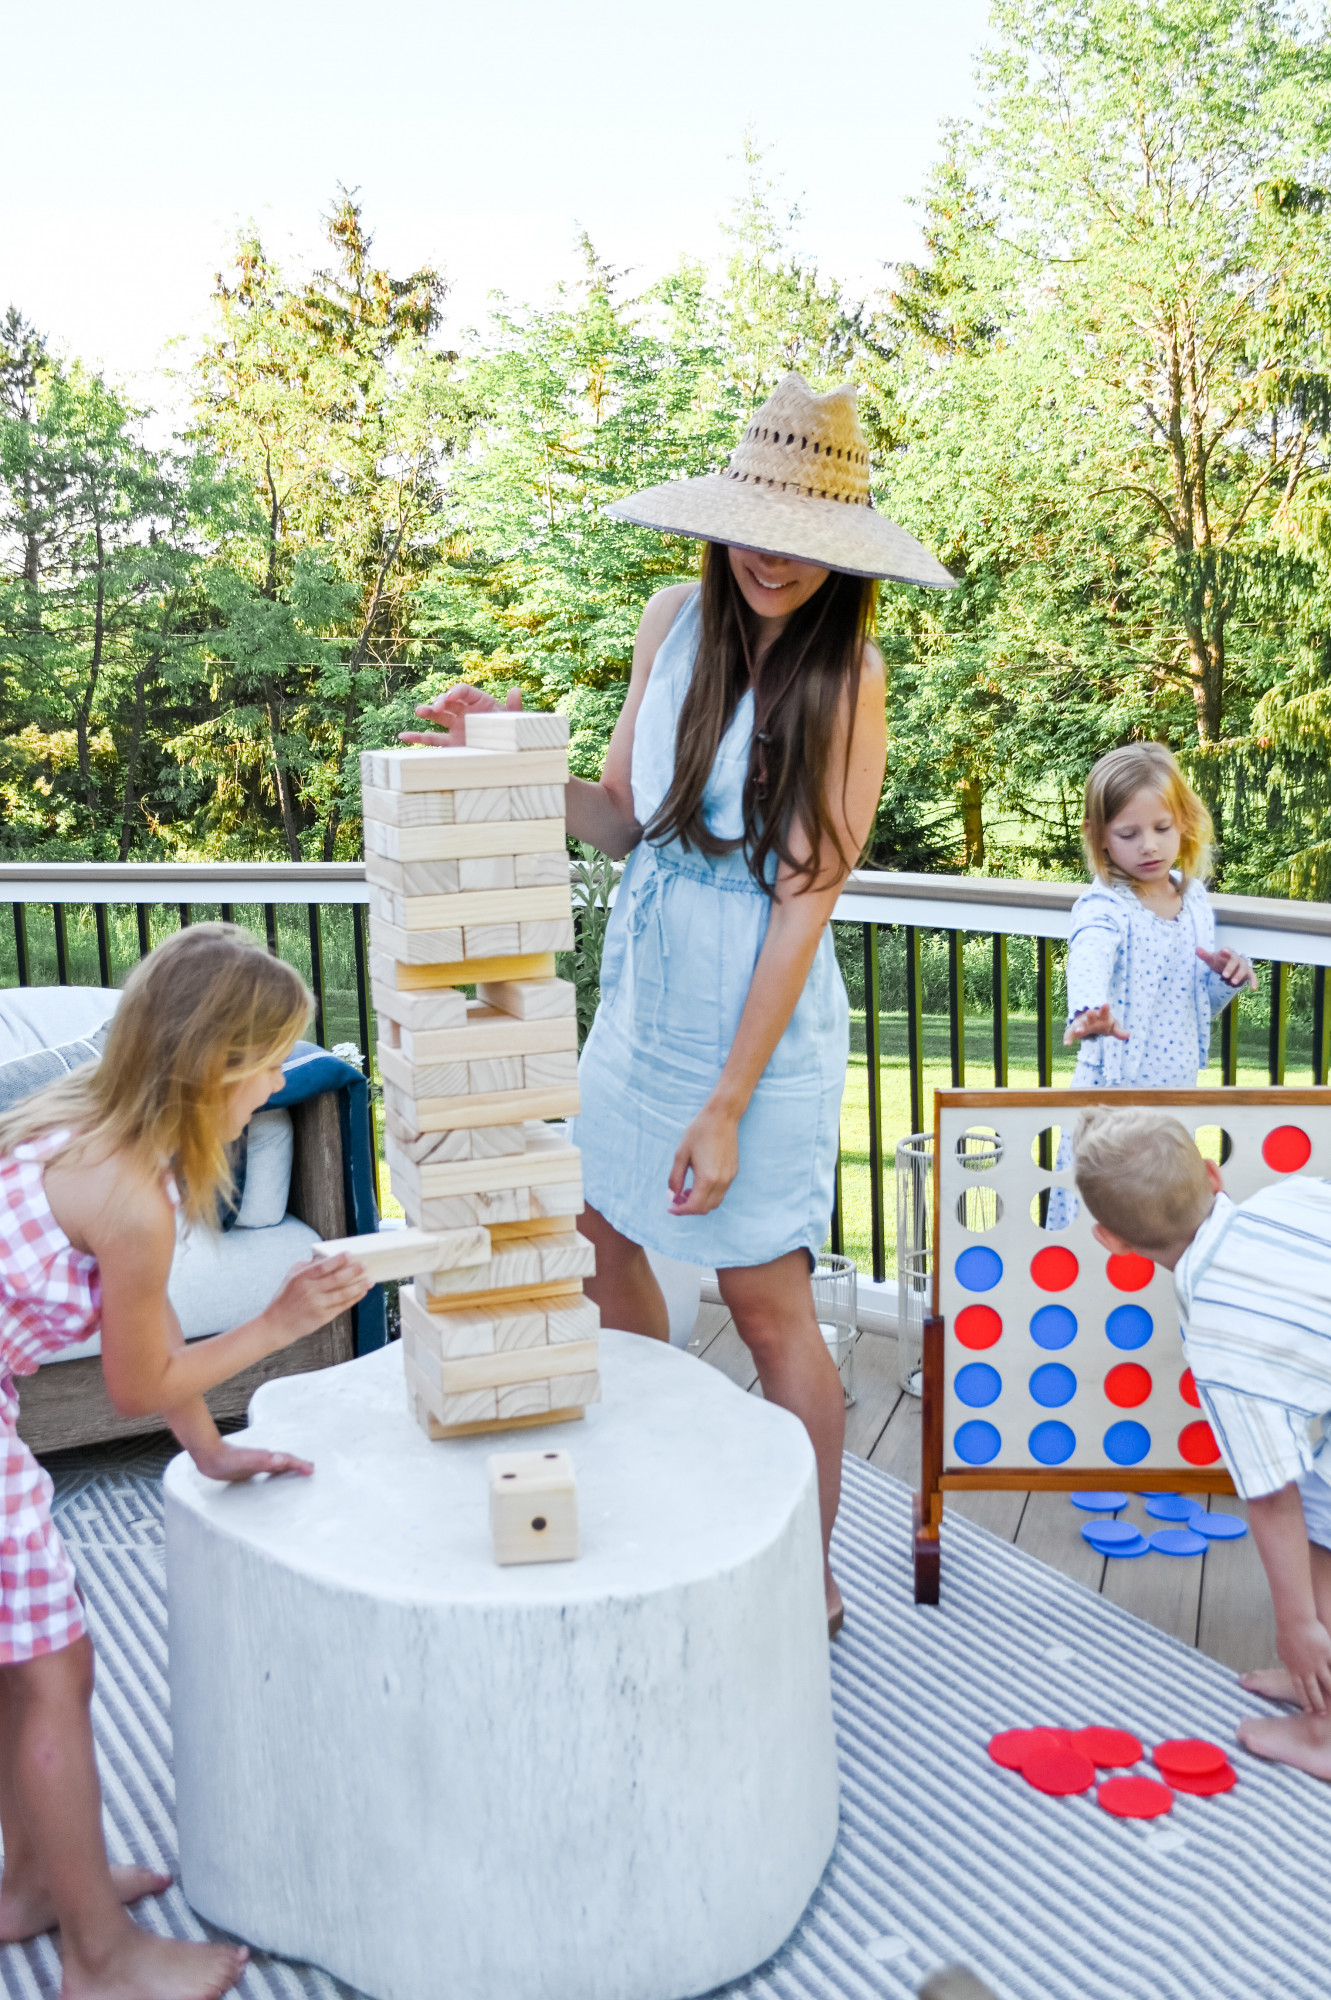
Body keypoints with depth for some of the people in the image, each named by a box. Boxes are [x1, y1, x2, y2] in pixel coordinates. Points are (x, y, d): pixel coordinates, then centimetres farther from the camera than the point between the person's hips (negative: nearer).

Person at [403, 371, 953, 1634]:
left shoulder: (844, 670, -14)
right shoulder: (675, 620, 2)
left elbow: (804, 898, -17)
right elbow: (624, 820, 9)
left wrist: (725, 1109, -19)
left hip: (759, 1013, -6)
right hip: (642, 993, 7)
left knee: (766, 1301, 1)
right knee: (599, 1236, 17)